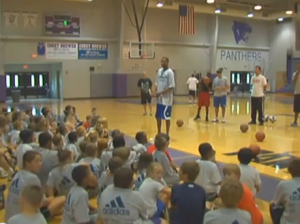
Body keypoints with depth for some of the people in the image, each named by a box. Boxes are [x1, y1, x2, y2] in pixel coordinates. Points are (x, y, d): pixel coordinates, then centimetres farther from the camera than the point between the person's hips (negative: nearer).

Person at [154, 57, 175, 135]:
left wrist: (161, 93, -19)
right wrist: (156, 91, -1)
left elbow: (171, 87, -17)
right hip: (159, 98, 7)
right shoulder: (159, 71, 10)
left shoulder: (170, 72, -13)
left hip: (166, 99, -7)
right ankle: (159, 134, 25)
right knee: (158, 117, 13)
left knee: (167, 117, 1)